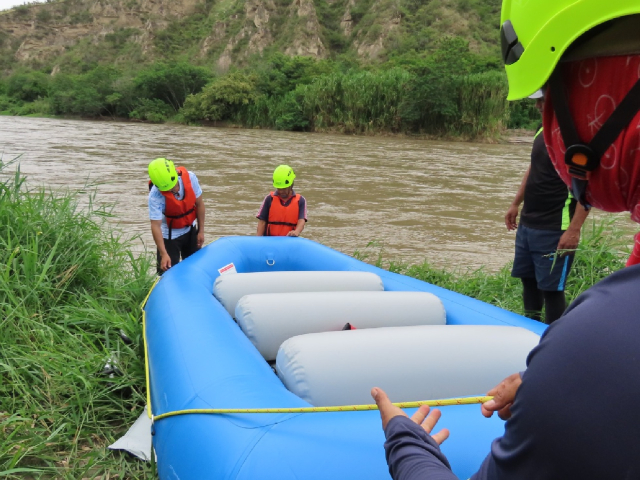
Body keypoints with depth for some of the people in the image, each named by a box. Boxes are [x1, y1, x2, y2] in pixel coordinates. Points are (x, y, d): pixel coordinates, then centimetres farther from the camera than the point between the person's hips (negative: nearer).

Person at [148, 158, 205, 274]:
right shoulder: (155, 195, -31)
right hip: (169, 236, -4)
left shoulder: (189, 177, -22)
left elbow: (199, 204, -8)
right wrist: (164, 254, -35)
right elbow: (156, 226, -31)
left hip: (190, 230, 4)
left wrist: (201, 231, -3)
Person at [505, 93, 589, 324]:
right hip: (527, 224, 9)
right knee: (528, 279, 17)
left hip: (554, 230, -8)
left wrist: (574, 229, -24)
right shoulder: (544, 129, 9)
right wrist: (515, 204, 20)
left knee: (550, 288, -1)